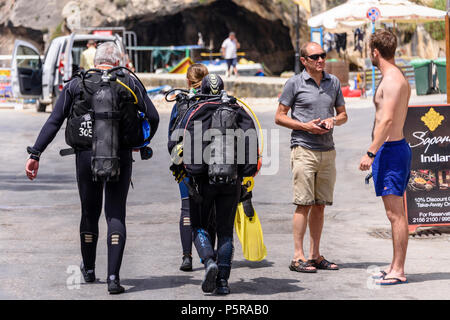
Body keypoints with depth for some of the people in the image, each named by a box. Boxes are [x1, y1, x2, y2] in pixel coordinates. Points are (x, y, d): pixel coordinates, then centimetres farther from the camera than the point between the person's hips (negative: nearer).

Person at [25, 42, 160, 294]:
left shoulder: (77, 84, 6)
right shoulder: (129, 82, 4)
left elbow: (54, 121, 0)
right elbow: (153, 117, 1)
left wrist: (35, 154, 0)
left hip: (86, 157, 1)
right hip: (120, 157, -1)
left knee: (89, 214, 17)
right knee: (116, 215, 2)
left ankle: (89, 270, 31)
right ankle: (113, 277, -9)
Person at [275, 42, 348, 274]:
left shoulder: (333, 82, 13)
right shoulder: (294, 83, 0)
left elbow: (343, 114, 20)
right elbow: (279, 117, 1)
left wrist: (333, 120, -2)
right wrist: (305, 126, -12)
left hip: (327, 150, 5)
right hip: (303, 149, -5)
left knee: (320, 205, 7)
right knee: (304, 204, -8)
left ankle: (315, 255, 13)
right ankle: (298, 257, -5)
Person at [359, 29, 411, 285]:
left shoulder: (391, 80, -15)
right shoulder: (399, 78, 17)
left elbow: (387, 120, -23)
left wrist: (370, 153, -23)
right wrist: (376, 152, 25)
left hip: (389, 149, -11)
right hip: (396, 147, 11)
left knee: (395, 214, -8)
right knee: (396, 213, 13)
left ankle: (398, 271, -7)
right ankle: (396, 266, 19)